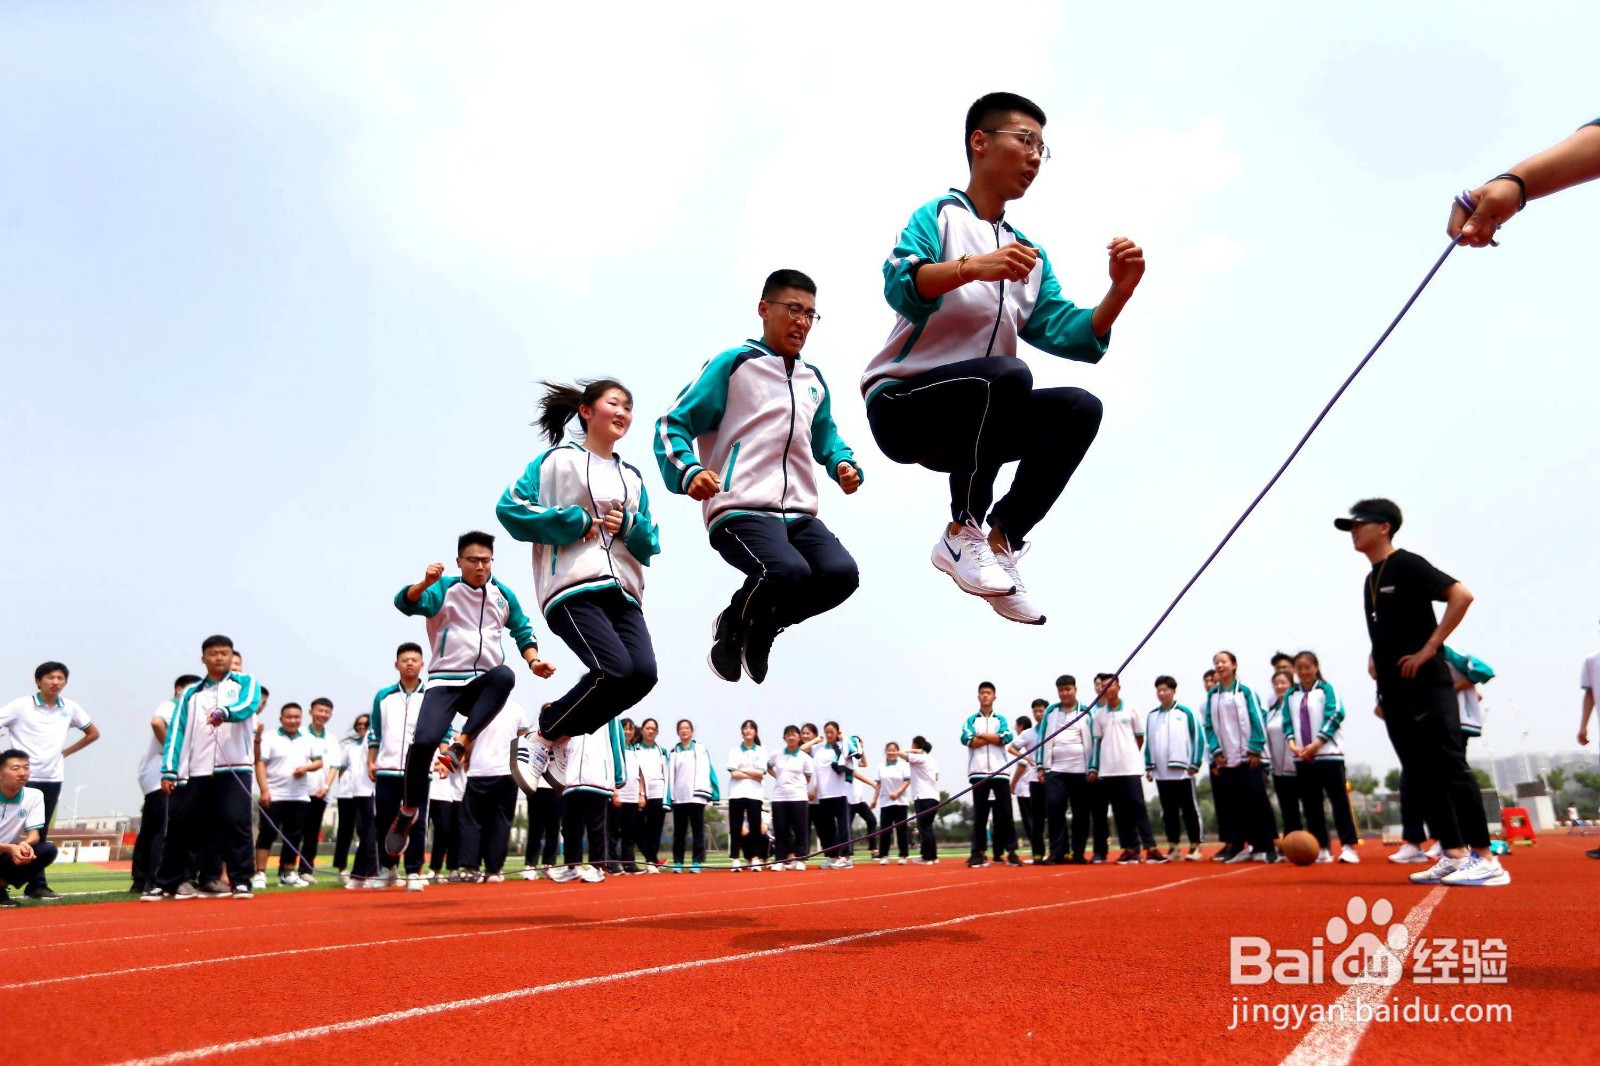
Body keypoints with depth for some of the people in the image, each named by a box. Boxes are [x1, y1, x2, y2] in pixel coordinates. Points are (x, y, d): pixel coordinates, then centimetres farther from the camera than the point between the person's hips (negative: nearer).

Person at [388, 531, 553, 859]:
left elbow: (523, 633, 19)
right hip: (445, 681, -1)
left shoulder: (504, 595, 8)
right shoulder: (445, 589, -1)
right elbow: (406, 604, -18)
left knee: (505, 675, -34)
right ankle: (407, 813, 3)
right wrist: (425, 583, -39)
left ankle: (460, 744, -27)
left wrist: (534, 662, 0)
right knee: (424, 741, -21)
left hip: (483, 684, 2)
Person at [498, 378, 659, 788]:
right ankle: (540, 739, 0)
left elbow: (651, 544, 21)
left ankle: (561, 731, 7)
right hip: (575, 588, -6)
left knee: (643, 673, -17)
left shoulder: (633, 477, 23)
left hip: (623, 591, 6)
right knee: (615, 669, -25)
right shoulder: (559, 460, 8)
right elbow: (511, 507, -3)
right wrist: (576, 522, -7)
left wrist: (629, 526, -1)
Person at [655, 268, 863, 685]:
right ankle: (732, 627, 3)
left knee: (840, 573, -20)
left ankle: (761, 629, 10)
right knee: (789, 572, -33)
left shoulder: (814, 380, 22)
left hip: (800, 513, 6)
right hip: (741, 511, -6)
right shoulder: (733, 364, 2)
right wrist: (689, 473, -20)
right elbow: (672, 424, -1)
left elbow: (826, 438, 35)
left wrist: (844, 464, 11)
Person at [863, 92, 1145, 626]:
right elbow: (900, 286, -24)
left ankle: (999, 543, -9)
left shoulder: (1029, 253, 15)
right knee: (1006, 374, -33)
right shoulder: (938, 216, -2)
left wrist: (1119, 291, -12)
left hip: (967, 427, 7)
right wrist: (974, 267, -40)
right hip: (901, 406, -6)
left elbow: (1071, 337, 5)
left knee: (1080, 408, -14)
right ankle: (963, 533, -18)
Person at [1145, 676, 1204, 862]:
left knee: (1189, 810, 2)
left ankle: (1195, 847, 8)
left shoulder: (1186, 713, -4)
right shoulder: (1151, 716, 10)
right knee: (1169, 812, 9)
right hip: (1161, 773, 5)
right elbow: (1148, 742, 14)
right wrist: (1149, 766, 8)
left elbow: (1198, 737, -4)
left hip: (1182, 771, -4)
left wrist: (1195, 764, -8)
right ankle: (1172, 848, 15)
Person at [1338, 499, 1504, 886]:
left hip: (1425, 686, -9)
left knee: (1450, 767, -10)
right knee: (1420, 775, 7)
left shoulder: (1407, 565, -7)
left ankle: (1485, 858, -7)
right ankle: (1453, 855, 11)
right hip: (1394, 692, 9)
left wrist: (1430, 648, -19)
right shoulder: (1371, 580, 18)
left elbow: (1461, 596, -18)